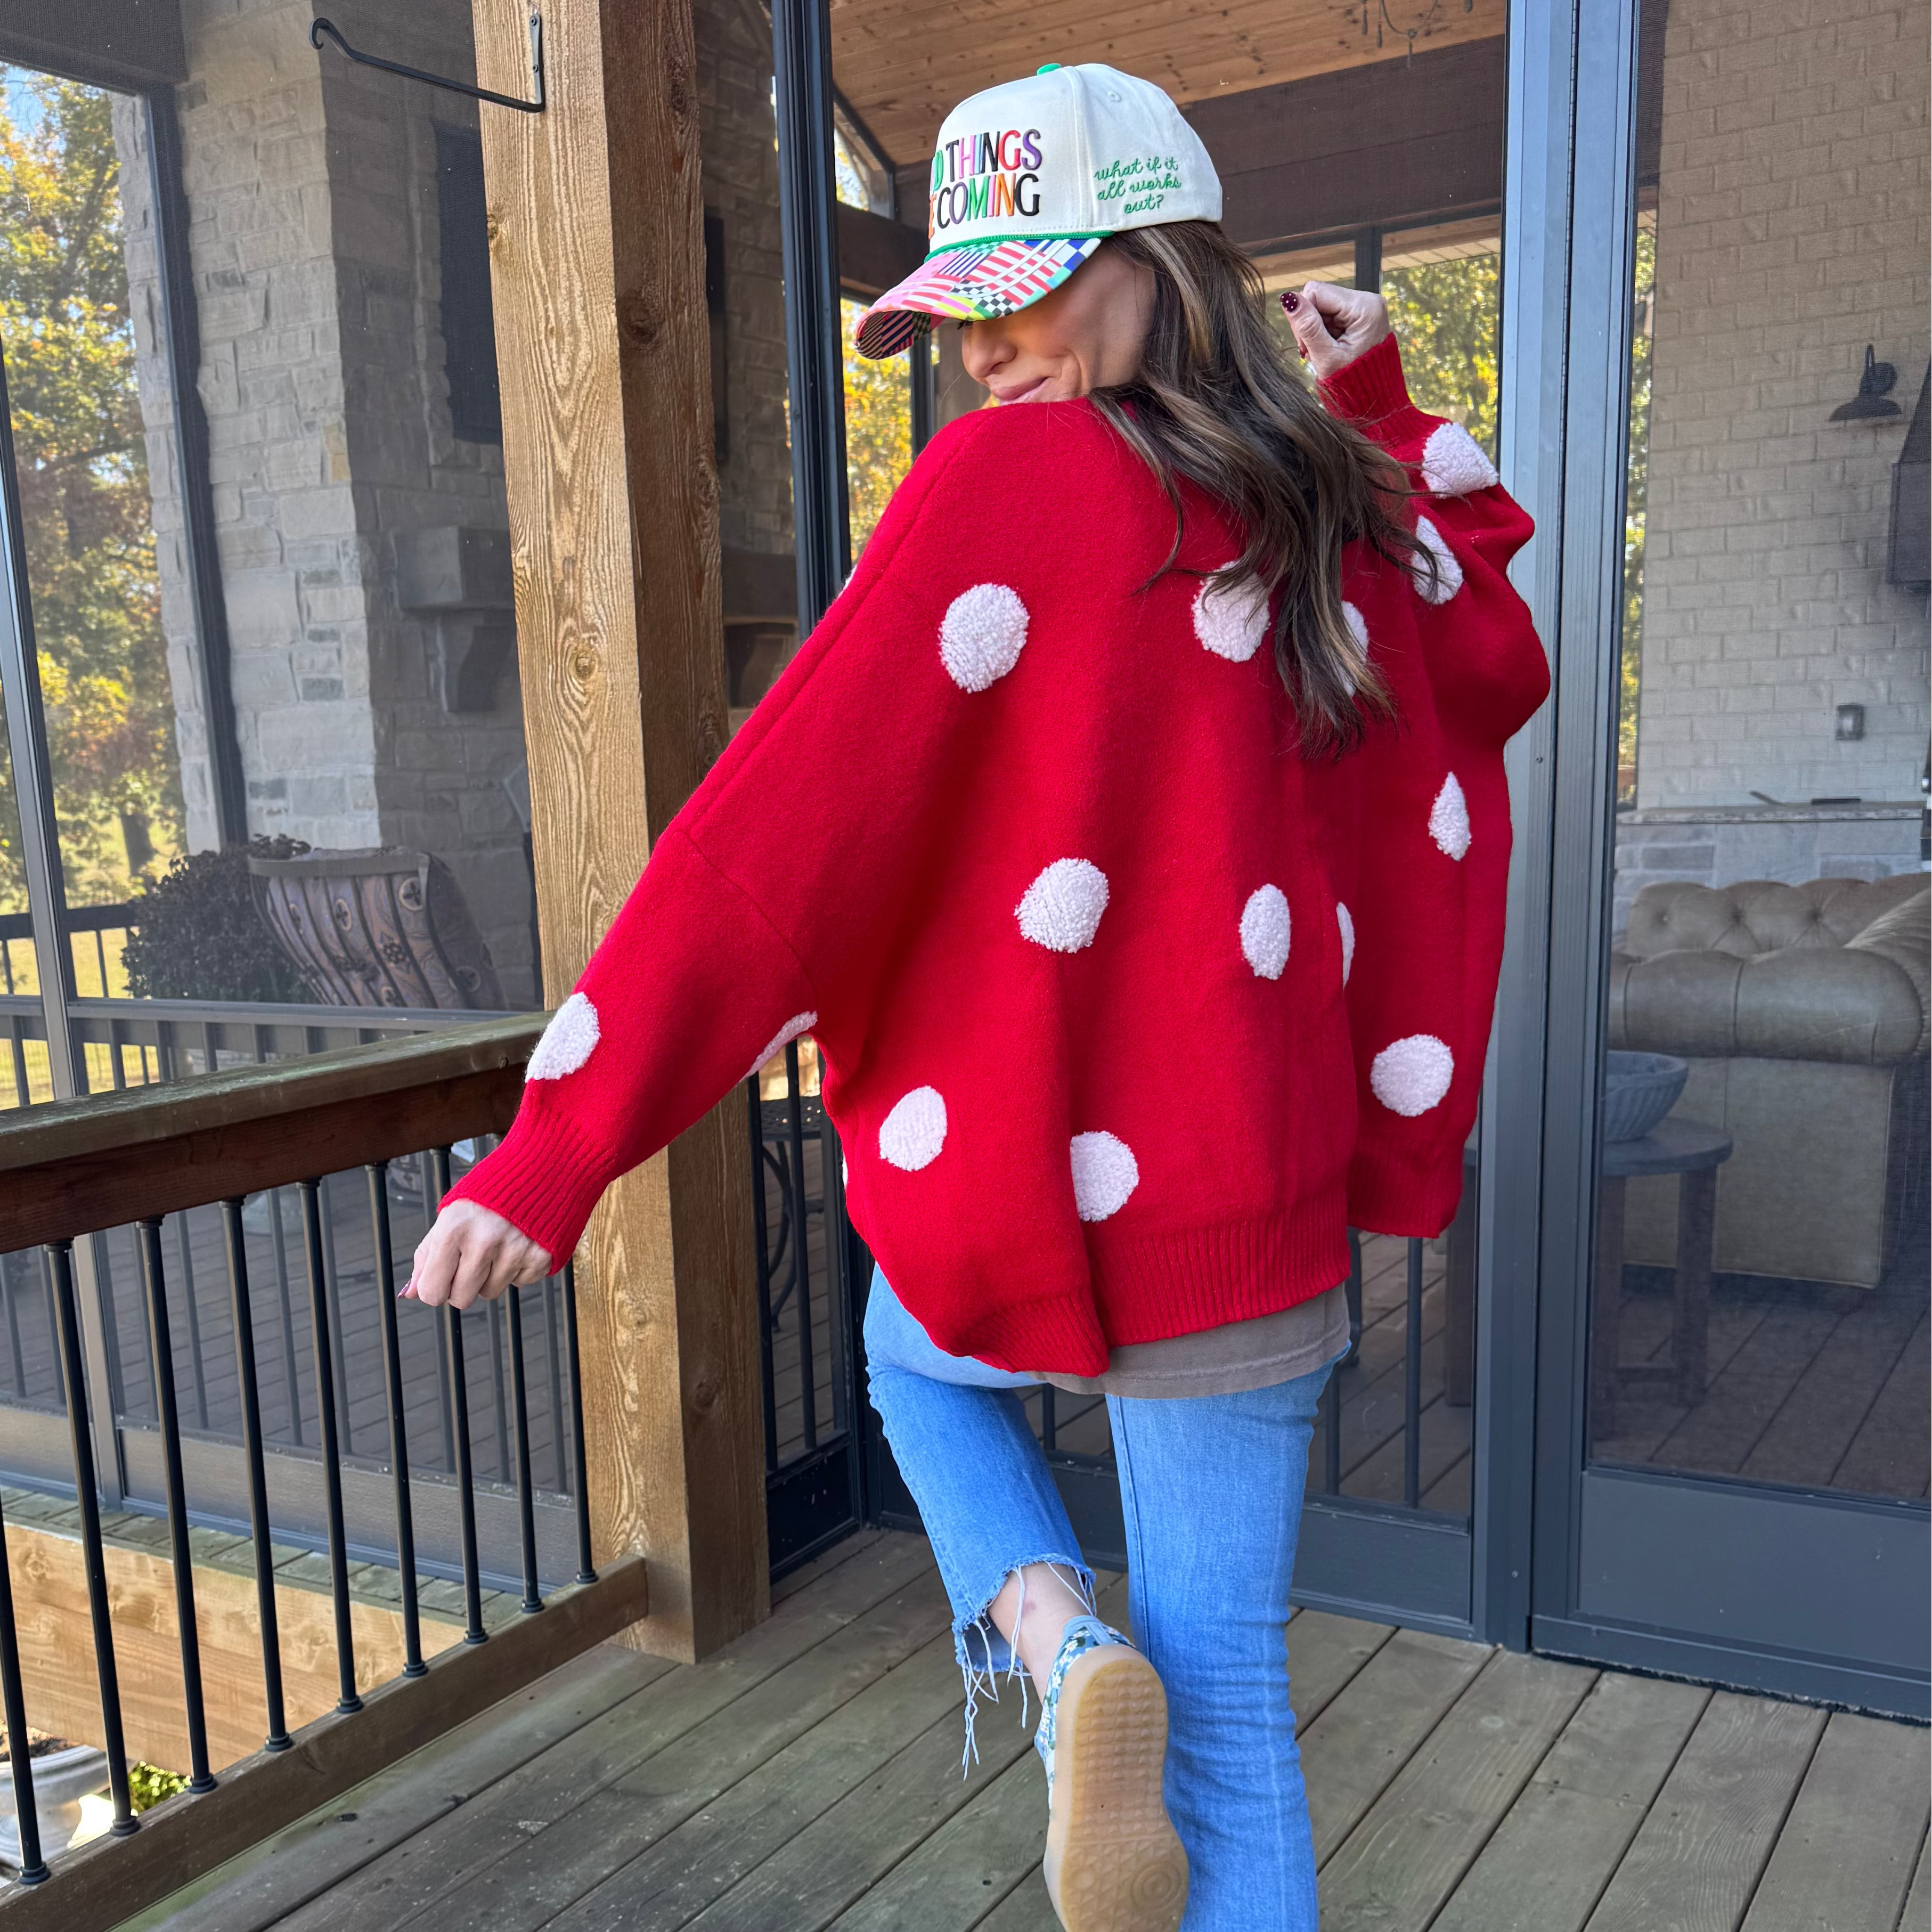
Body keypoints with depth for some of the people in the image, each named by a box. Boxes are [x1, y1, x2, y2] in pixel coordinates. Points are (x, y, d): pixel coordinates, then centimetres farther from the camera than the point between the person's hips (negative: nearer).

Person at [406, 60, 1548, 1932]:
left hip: (1016, 1186, -4)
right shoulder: (1327, 501, 5)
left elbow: (783, 822, -18)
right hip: (1248, 1193, 5)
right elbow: (1497, 658, 27)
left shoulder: (1005, 477, -12)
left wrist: (556, 1147, -16)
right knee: (1224, 1689, 17)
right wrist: (1380, 410, 21)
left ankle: (1049, 1633, 6)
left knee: (920, 1359, 32)